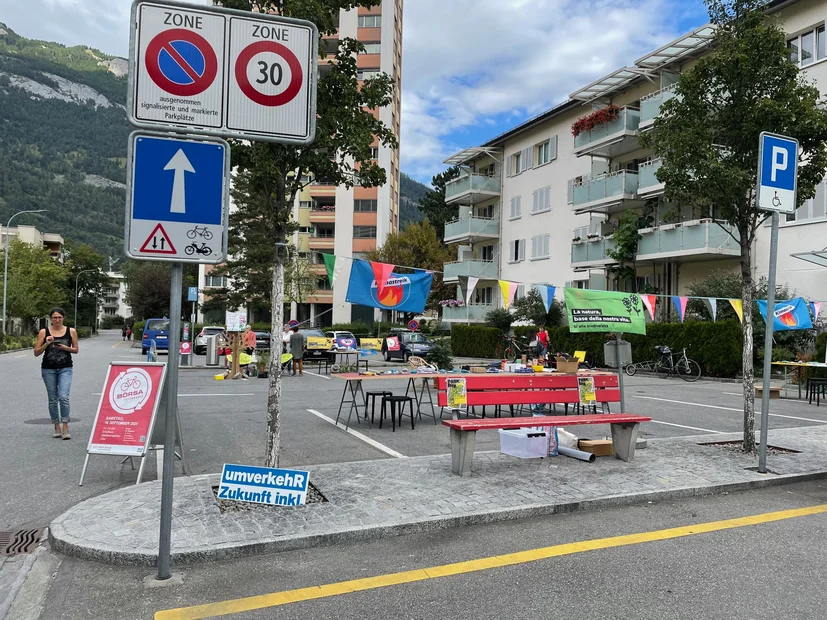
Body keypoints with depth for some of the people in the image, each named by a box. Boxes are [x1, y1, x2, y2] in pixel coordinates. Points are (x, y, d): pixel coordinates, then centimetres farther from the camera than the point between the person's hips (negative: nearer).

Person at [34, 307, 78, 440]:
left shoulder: (71, 331, 2)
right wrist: (46, 344, -14)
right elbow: (36, 353, 2)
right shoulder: (44, 332, 1)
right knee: (53, 399, 7)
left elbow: (76, 350, 9)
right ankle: (57, 427, 17)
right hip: (48, 369, 1)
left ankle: (65, 428, -8)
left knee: (63, 397, -14)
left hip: (65, 369, -1)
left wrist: (65, 347, -9)